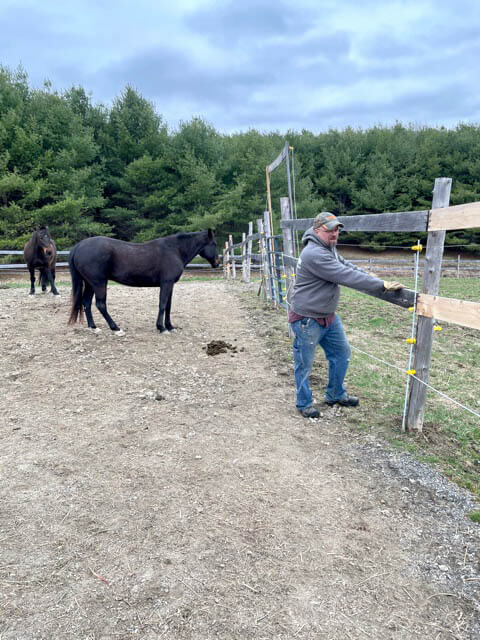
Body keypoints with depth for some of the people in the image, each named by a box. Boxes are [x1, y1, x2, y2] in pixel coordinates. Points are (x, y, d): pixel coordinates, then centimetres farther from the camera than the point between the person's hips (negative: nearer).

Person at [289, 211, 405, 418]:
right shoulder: (314, 254, -27)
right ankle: (304, 404, 23)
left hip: (328, 316, 10)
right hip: (307, 319, -10)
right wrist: (381, 285, -28)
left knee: (341, 353, 17)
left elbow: (346, 265, 20)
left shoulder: (329, 248, 9)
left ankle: (335, 394, 34)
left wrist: (369, 276, 5)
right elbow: (346, 276, -30)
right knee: (304, 364, 5)